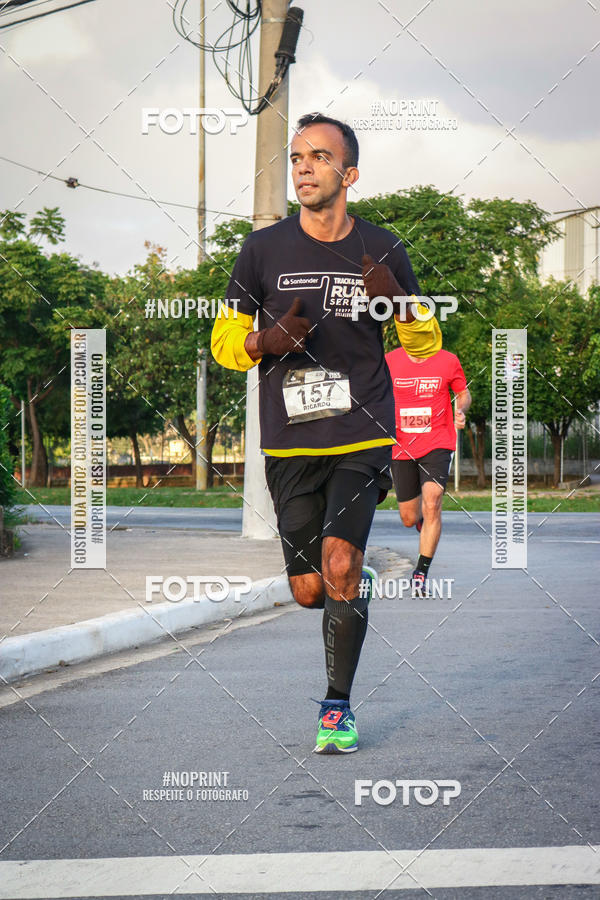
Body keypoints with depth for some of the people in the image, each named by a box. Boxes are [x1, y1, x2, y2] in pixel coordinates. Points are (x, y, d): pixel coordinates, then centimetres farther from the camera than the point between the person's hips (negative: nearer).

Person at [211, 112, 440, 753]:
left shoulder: (381, 250, 3)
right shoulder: (264, 249, 2)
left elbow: (426, 345, 12)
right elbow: (223, 340, 9)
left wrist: (398, 303, -10)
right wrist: (265, 343, -14)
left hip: (363, 439, -1)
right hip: (289, 445, 1)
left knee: (340, 563, -20)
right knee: (309, 591, 2)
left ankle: (338, 705, -6)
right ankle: (356, 583, 39)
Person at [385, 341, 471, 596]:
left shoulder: (448, 361, -3)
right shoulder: (389, 361, -1)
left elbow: (463, 393, 12)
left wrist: (461, 411, -10)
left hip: (437, 443, -2)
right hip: (401, 447, 2)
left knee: (431, 505, -21)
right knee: (409, 519, 7)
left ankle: (422, 572, -11)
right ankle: (424, 522, 46)